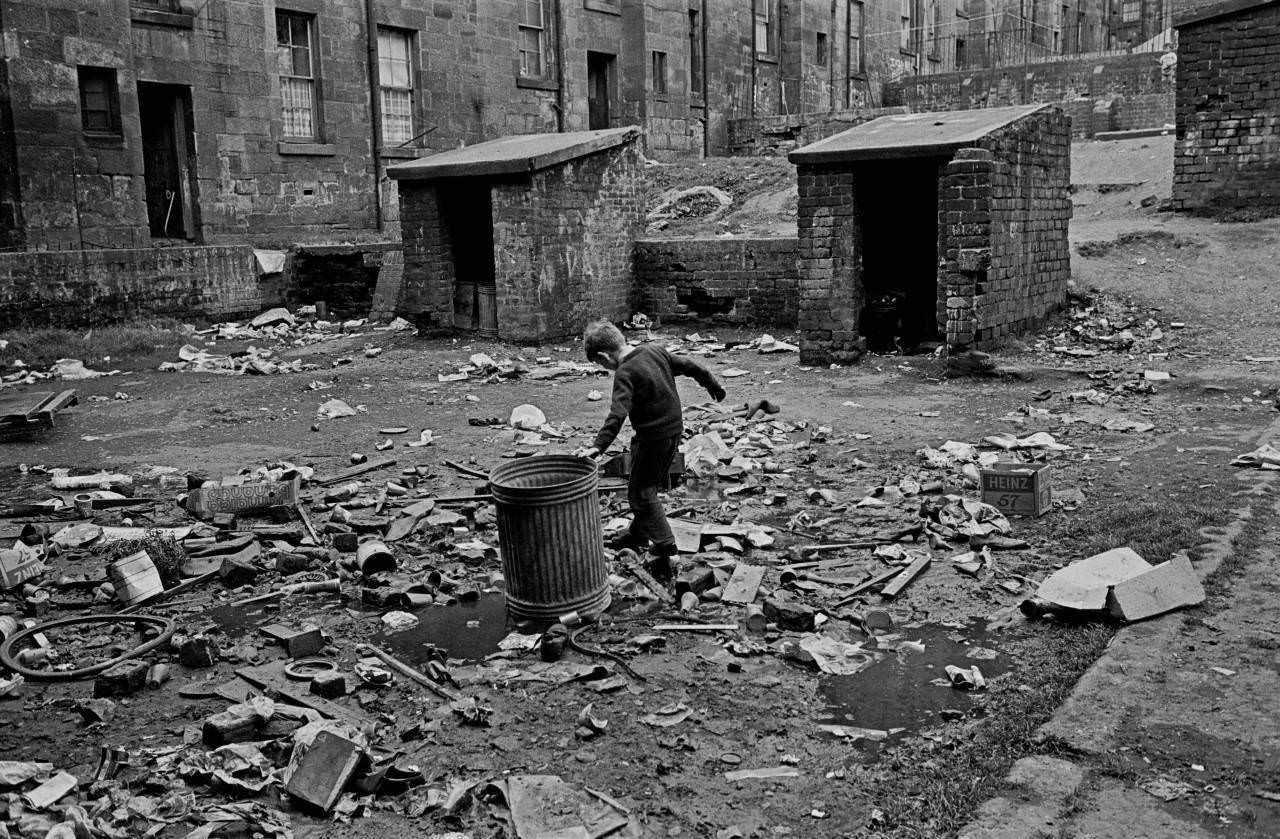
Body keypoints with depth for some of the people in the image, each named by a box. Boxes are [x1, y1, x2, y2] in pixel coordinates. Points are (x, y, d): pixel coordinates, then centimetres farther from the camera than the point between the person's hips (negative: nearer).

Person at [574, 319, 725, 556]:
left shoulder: (625, 373, -20)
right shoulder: (654, 350, 2)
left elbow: (617, 414, -33)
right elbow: (691, 367, 11)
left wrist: (599, 446, -39)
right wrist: (714, 386, 25)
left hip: (653, 437, -9)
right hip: (675, 429, 9)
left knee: (640, 492, 6)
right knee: (647, 486, 22)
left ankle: (664, 542, 10)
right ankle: (638, 534, 36)